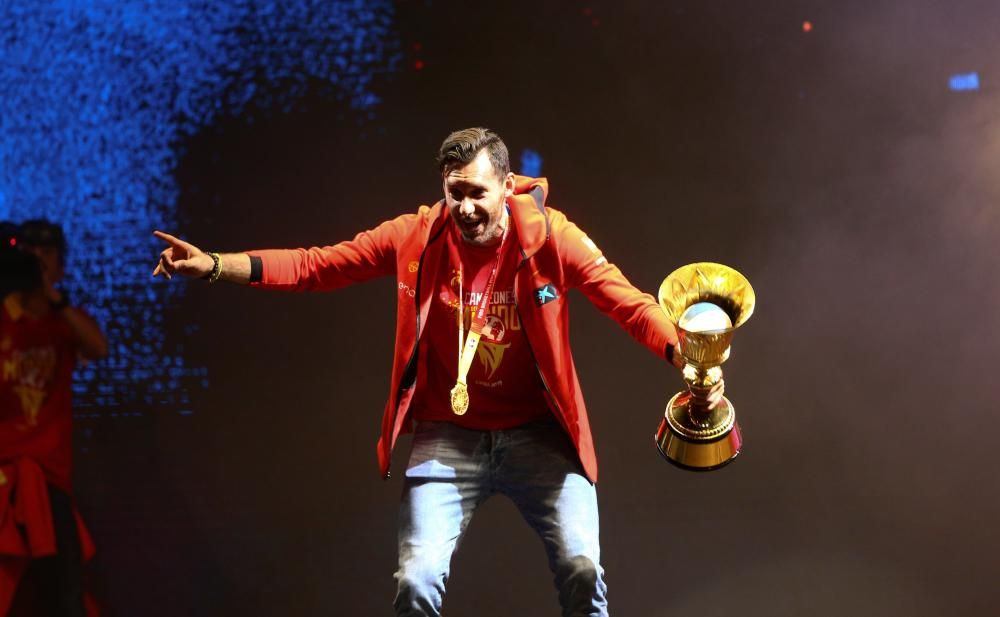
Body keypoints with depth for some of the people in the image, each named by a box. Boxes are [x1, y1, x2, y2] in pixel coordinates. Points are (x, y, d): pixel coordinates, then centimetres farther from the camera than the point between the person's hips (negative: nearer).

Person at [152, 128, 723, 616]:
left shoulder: (548, 236, -10)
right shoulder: (418, 237, -6)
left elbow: (627, 301, -15)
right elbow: (315, 266, -4)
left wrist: (690, 359, -32)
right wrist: (213, 266, -15)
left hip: (536, 434, -1)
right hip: (449, 436, 1)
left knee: (582, 568, -13)